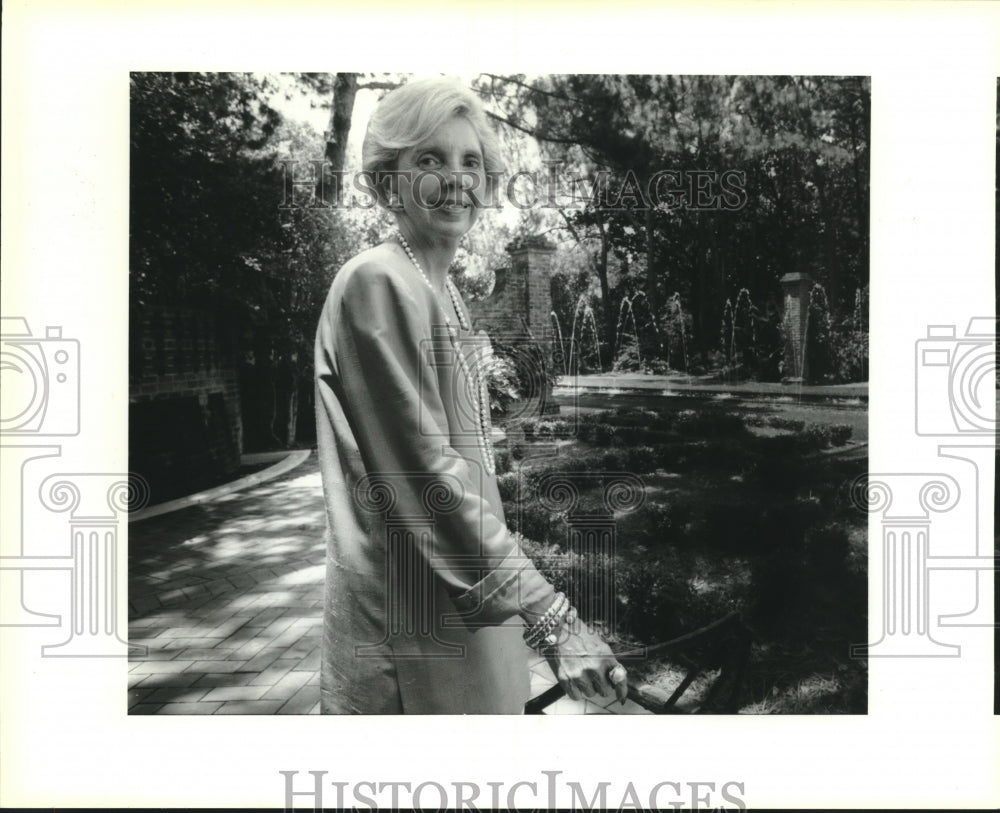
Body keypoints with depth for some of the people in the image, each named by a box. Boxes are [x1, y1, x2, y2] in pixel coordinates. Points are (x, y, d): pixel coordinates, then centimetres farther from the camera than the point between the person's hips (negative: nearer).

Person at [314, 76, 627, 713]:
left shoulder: (442, 292, 13)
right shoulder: (377, 284, -16)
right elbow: (425, 476, -22)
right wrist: (550, 618, -23)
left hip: (467, 607, 9)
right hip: (410, 626, -9)